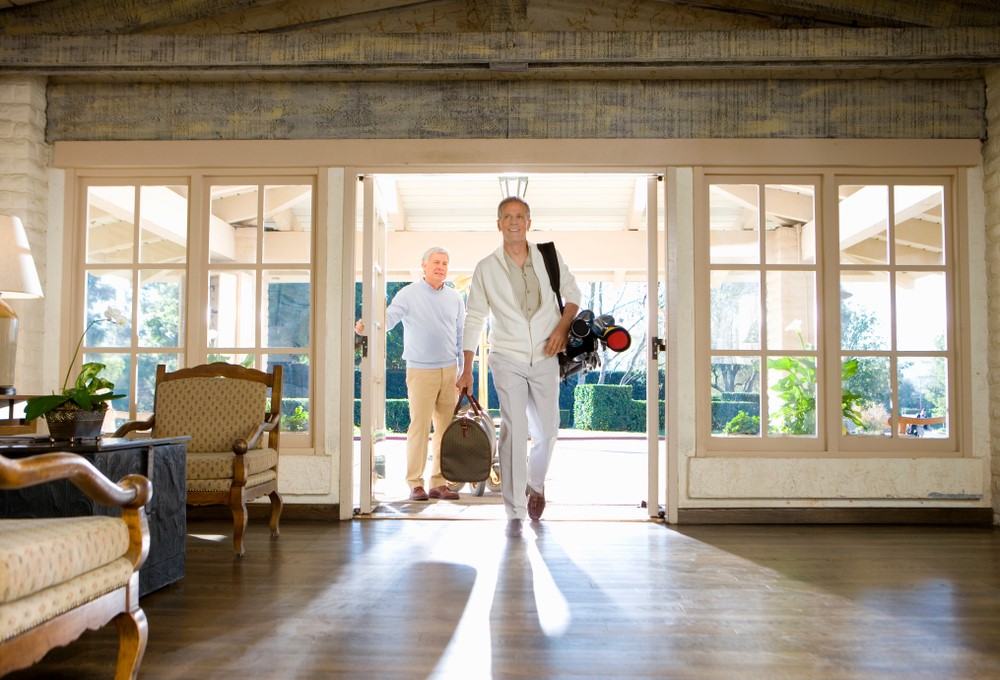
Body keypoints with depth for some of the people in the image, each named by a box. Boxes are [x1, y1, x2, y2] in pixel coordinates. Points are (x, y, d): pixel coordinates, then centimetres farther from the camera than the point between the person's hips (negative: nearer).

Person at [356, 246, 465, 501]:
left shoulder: (455, 298, 13)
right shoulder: (408, 294, 1)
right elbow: (387, 319, -10)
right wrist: (366, 326, -31)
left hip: (449, 370, 4)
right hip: (421, 371, -4)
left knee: (446, 427, 4)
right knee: (419, 426, -6)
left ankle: (439, 483, 12)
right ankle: (415, 483, 2)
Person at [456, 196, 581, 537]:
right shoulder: (485, 269, -2)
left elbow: (573, 294, 14)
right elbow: (474, 319, 0)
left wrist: (562, 328, -4)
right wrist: (467, 370, -3)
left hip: (545, 359, 2)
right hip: (507, 359, -2)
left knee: (547, 431, 7)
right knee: (513, 431, -10)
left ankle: (535, 483, 38)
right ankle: (514, 512, 0)